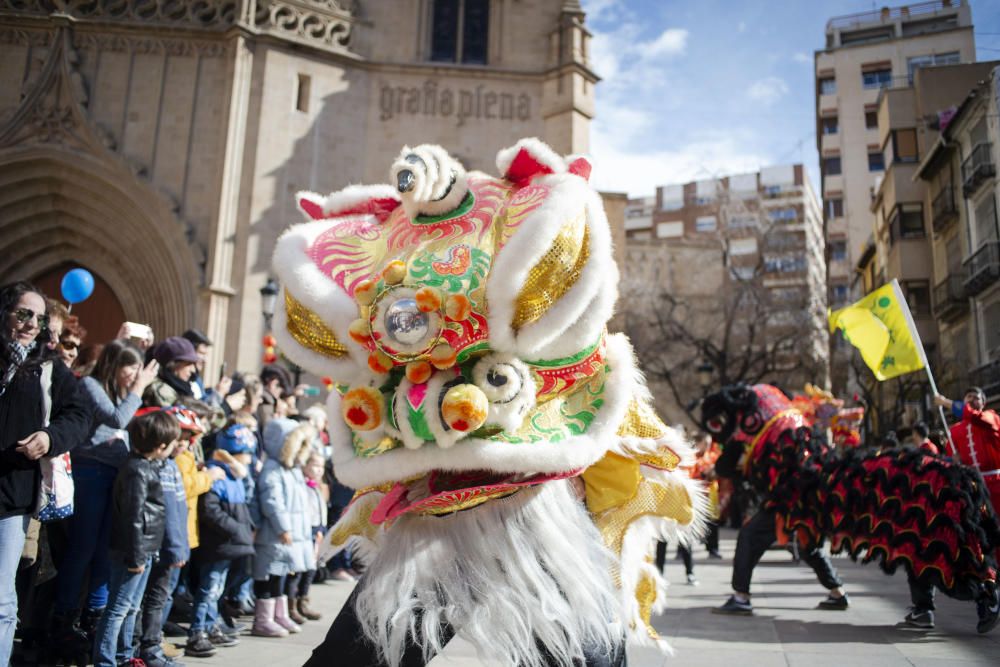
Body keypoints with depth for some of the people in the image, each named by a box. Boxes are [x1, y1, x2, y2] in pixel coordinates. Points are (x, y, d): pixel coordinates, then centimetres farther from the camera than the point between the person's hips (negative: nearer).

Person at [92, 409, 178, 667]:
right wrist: (135, 557, -19)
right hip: (132, 551, -10)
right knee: (118, 608, -3)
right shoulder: (137, 471, -19)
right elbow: (133, 518, -21)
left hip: (144, 551, 10)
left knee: (131, 607, 18)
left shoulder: (148, 467, 11)